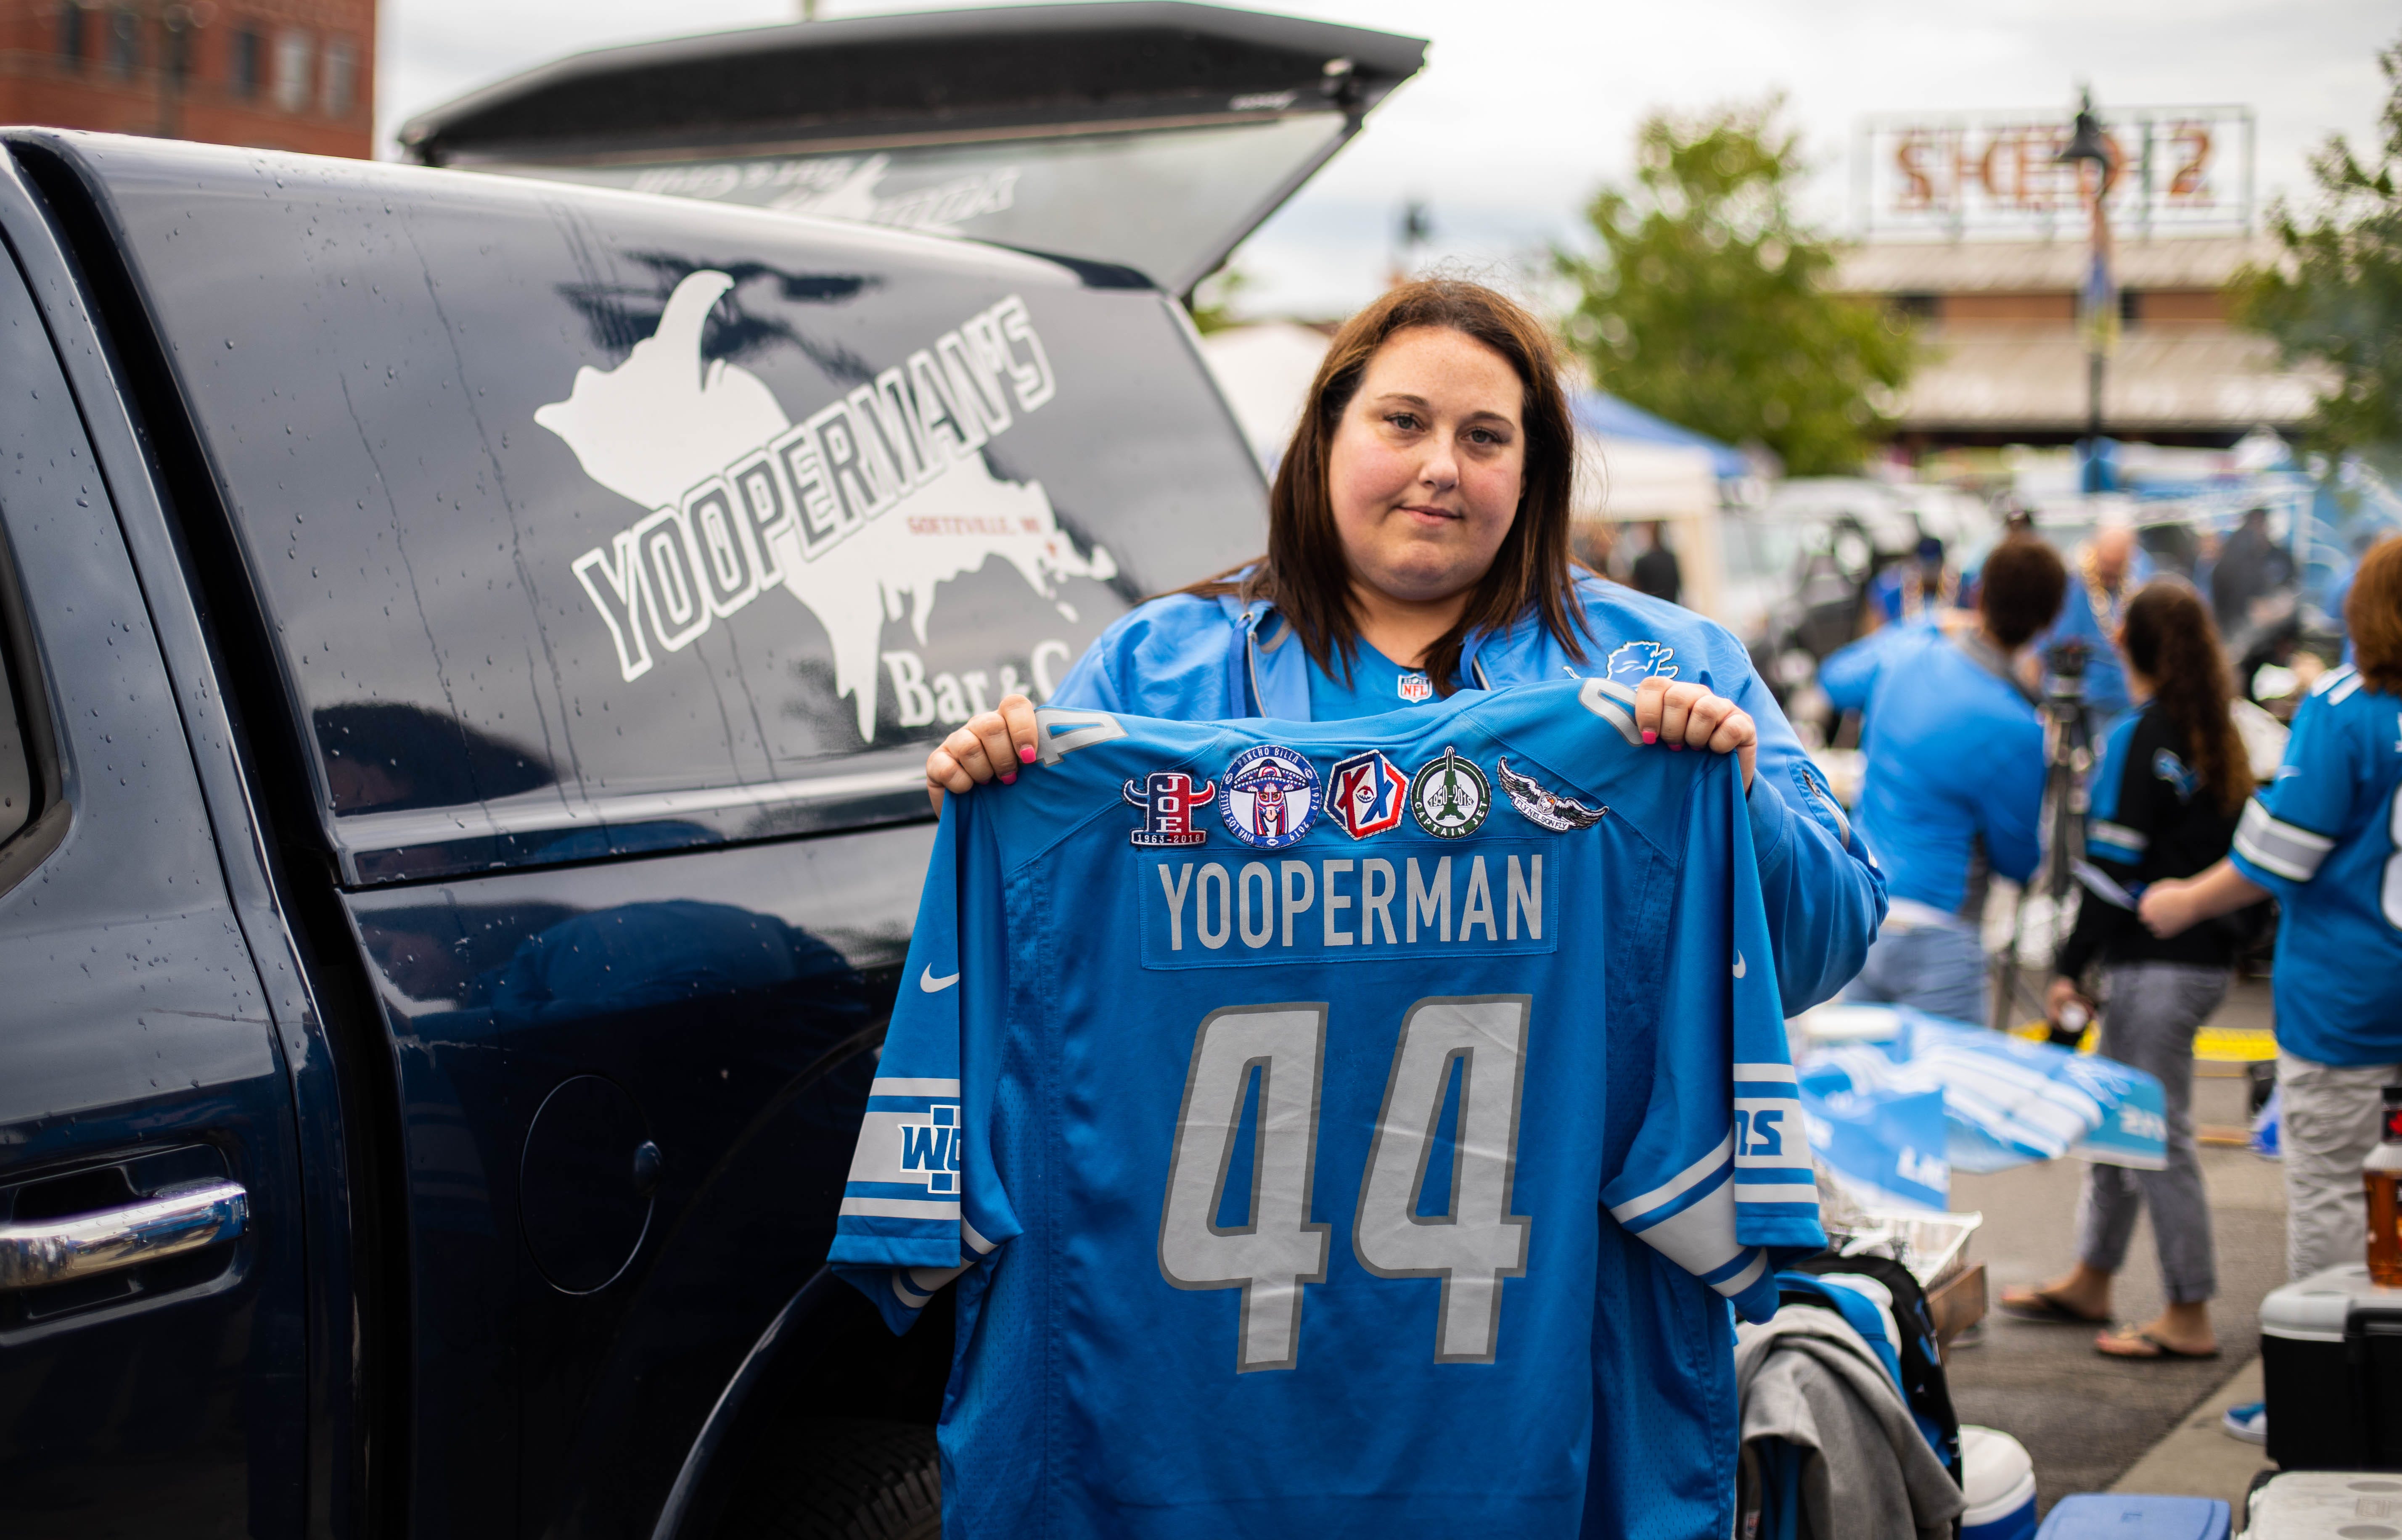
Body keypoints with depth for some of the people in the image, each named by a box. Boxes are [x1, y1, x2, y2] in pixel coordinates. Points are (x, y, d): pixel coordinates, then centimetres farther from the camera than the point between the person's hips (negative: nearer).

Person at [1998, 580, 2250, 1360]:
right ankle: (2090, 1280, 30)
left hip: (2158, 967, -9)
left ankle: (2189, 1317, 4)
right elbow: (2237, 855, 15)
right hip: (2207, 957, 9)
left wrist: (2070, 966, -13)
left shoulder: (2137, 739, -14)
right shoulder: (2220, 739, 11)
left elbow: (2115, 867, -17)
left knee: (2160, 1136, -2)